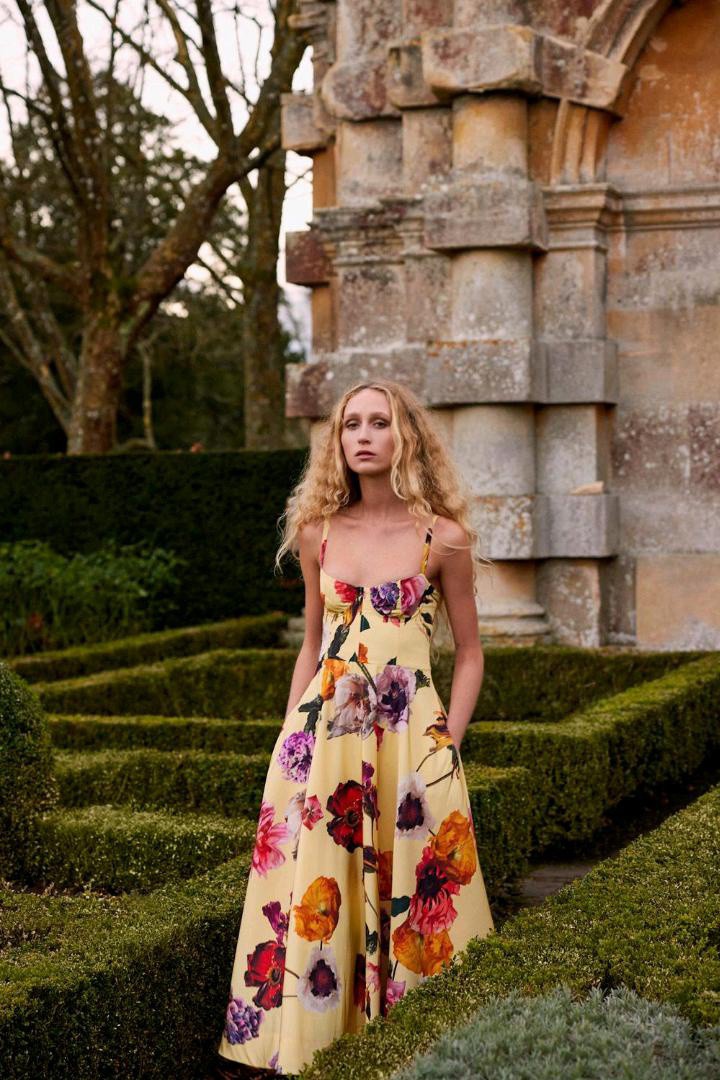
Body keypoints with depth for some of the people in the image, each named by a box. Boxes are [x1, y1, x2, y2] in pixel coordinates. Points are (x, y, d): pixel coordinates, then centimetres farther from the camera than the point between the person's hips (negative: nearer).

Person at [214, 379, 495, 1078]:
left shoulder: (443, 538, -2)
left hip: (409, 740, -3)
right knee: (313, 893, 3)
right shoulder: (319, 534, 7)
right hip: (322, 732, 3)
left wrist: (448, 744, -4)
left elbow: (469, 654, 4)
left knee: (409, 894, 1)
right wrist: (290, 741, 10)